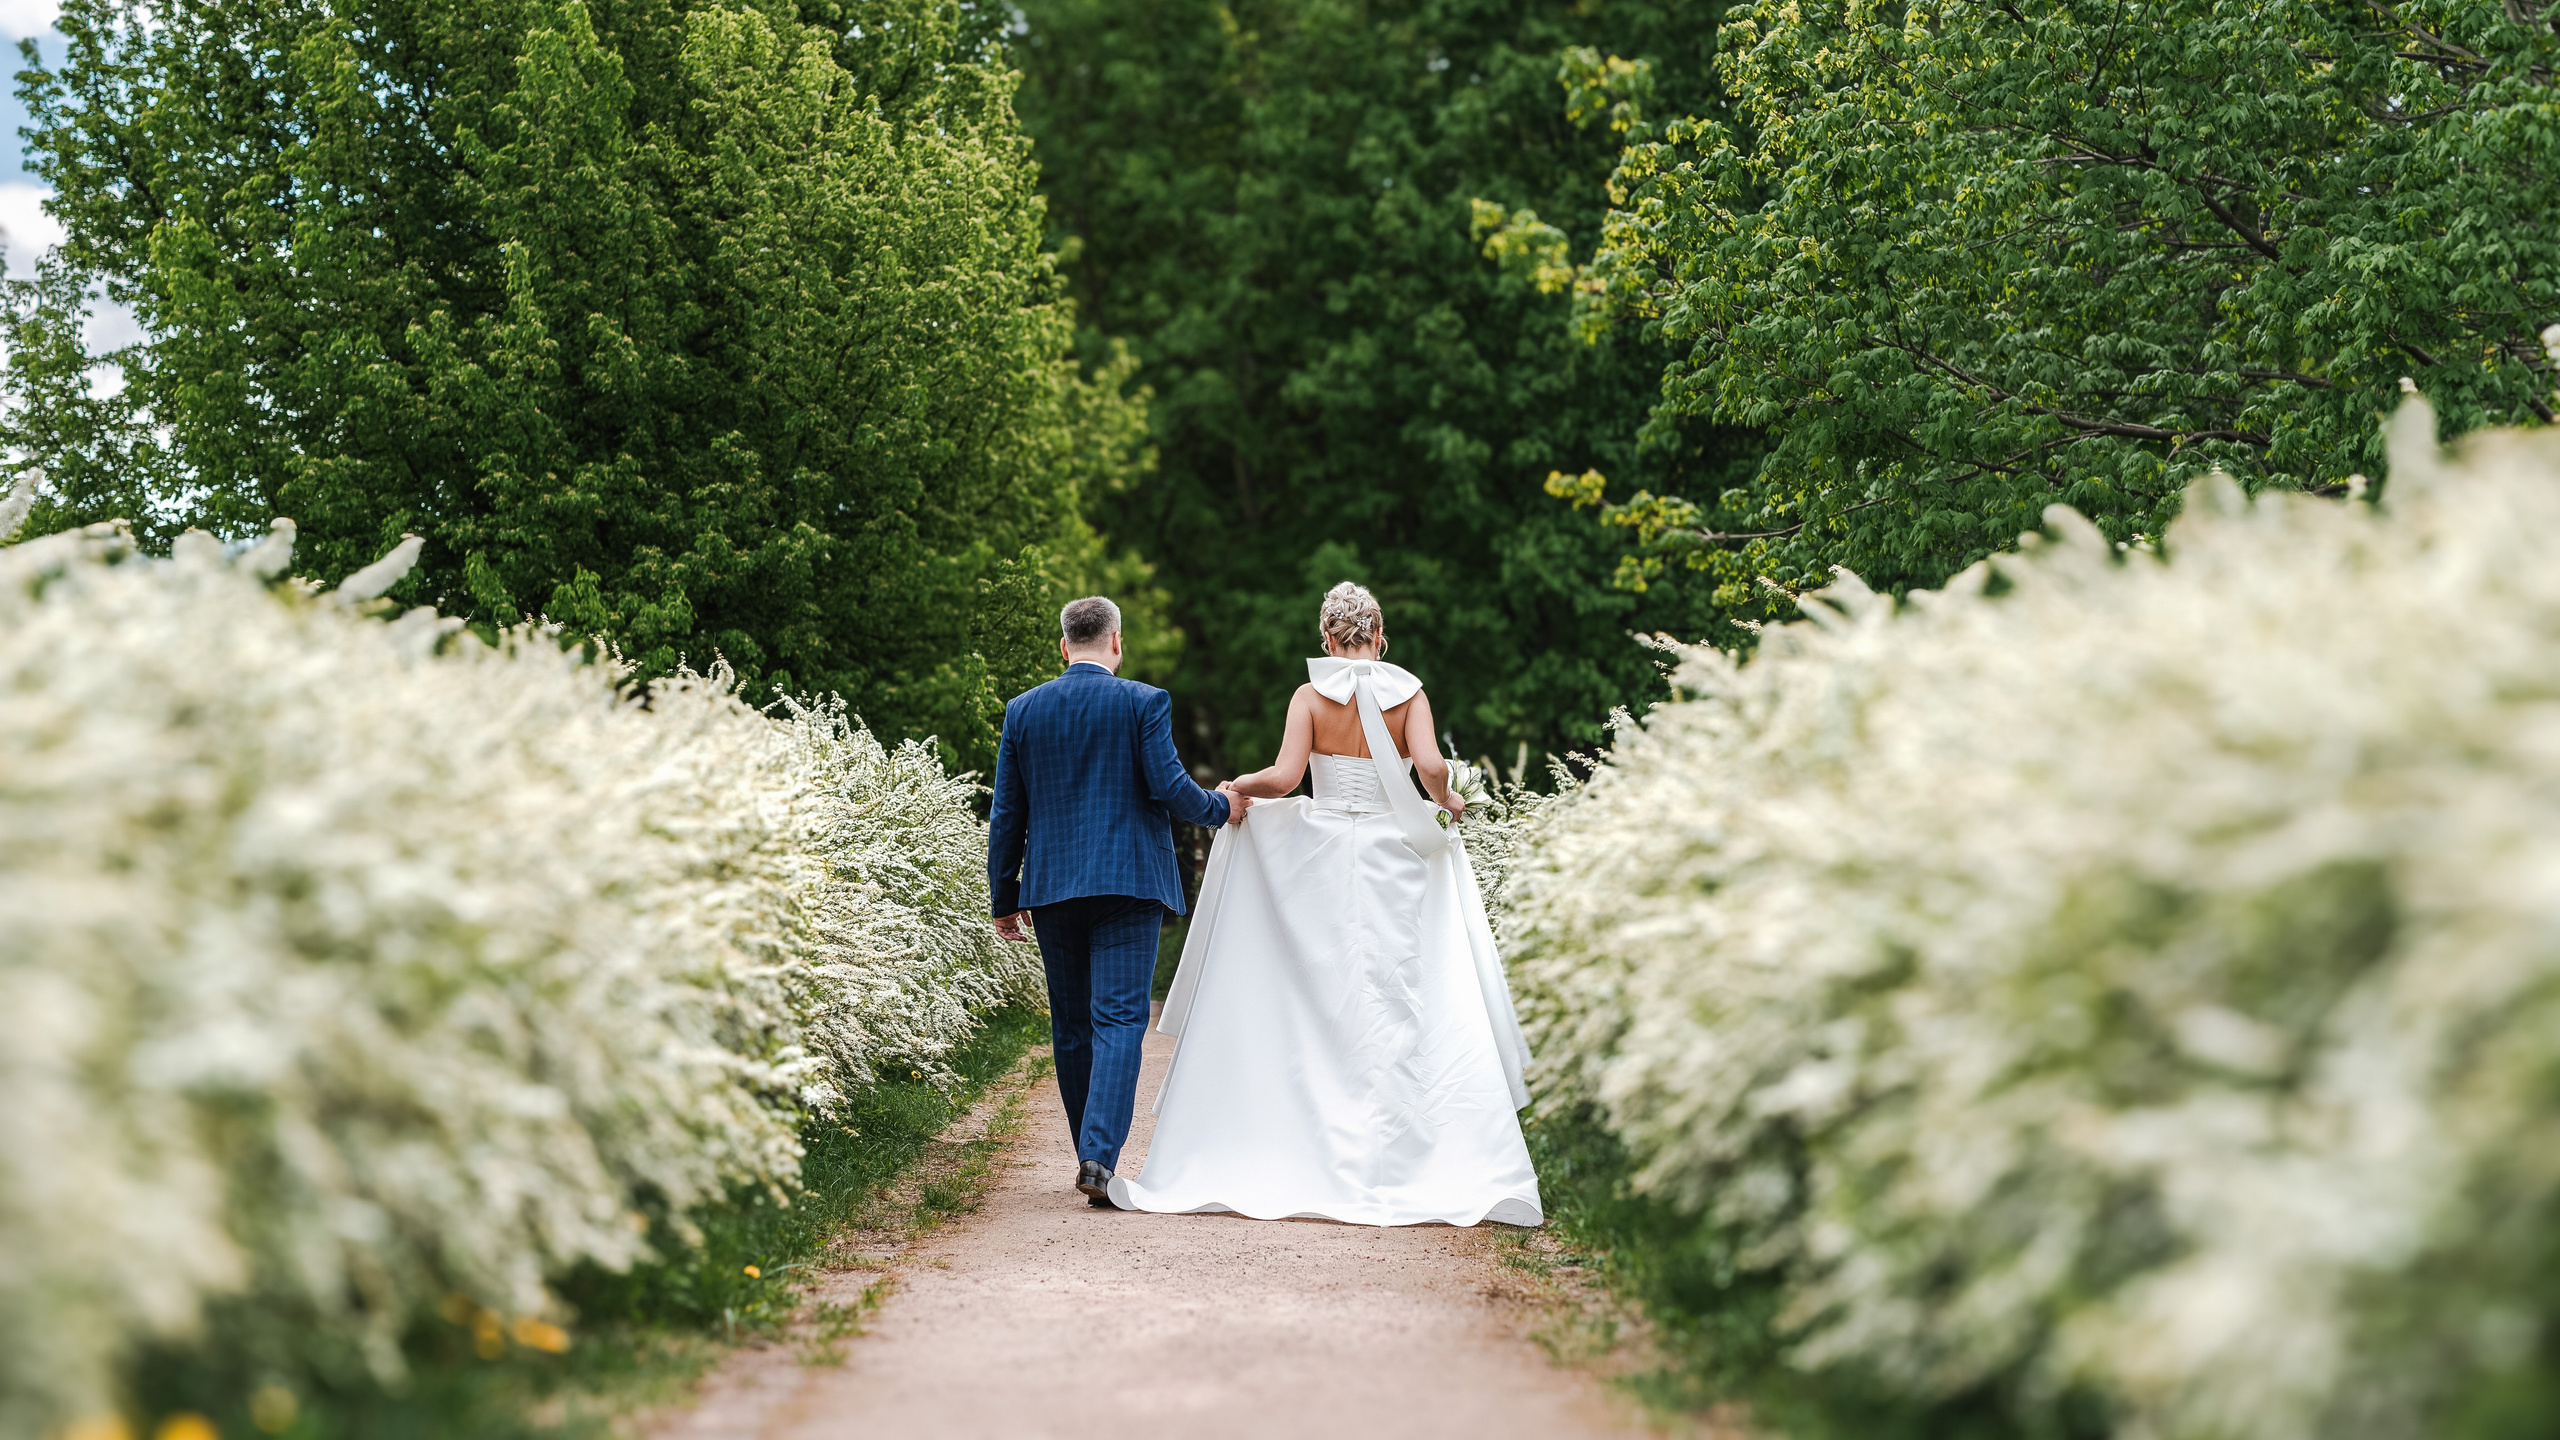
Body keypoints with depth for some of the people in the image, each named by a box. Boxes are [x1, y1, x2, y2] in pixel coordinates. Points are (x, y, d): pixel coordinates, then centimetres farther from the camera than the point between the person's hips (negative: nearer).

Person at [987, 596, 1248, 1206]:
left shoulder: (1022, 710, 6)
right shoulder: (1144, 702, -4)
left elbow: (1006, 813, 7)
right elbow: (1167, 786, -11)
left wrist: (1004, 898, 13)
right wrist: (1221, 807, 9)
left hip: (1051, 886, 3)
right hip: (1128, 881, -3)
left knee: (1071, 1025, 13)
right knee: (1119, 1018, -5)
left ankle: (1091, 1155, 20)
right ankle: (1099, 1156, -20)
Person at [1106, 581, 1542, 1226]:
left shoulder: (1310, 696, -2)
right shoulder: (1410, 694, 0)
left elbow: (1284, 778, -13)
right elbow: (1430, 766, -15)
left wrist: (1237, 786, 6)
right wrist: (1447, 802, 5)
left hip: (1319, 863, 0)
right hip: (1395, 863, 0)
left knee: (1303, 1009, 5)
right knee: (1398, 1013, 1)